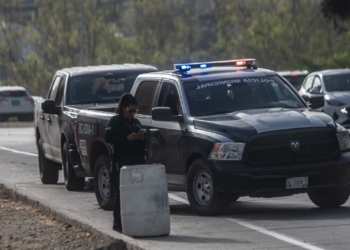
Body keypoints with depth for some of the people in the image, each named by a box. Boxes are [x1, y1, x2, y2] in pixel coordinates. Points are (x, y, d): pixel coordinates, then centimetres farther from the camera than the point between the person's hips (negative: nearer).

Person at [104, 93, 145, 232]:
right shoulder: (115, 121, 1)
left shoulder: (136, 122, 21)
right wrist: (127, 138, -16)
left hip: (137, 160, 6)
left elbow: (142, 142, 28)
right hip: (121, 162, -6)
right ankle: (118, 224, -4)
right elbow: (108, 138, -11)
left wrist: (142, 138, 4)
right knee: (120, 194, -6)